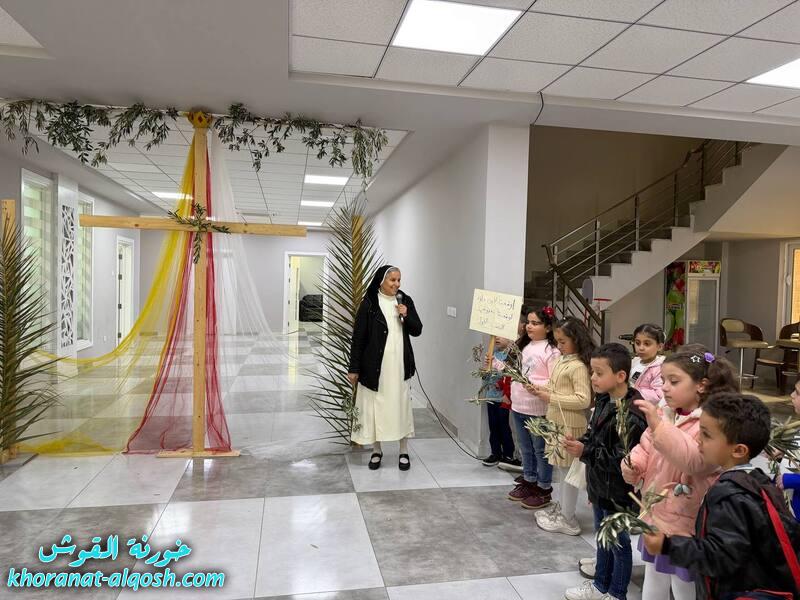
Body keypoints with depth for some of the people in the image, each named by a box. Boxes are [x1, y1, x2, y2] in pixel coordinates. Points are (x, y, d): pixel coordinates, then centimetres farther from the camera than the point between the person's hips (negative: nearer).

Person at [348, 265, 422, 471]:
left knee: (401, 406, 7)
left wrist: (406, 316, -14)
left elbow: (417, 330, 6)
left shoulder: (405, 300, 4)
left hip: (399, 364, 2)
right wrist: (354, 368, -7)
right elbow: (358, 337, -5)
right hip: (375, 364, -2)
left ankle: (404, 452, 20)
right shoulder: (369, 303, -6)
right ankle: (377, 451, 22)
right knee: (375, 406, 6)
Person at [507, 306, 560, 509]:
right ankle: (528, 481, 35)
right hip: (518, 406, 8)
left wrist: (537, 387, -33)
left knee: (540, 449, 6)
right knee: (525, 447, 20)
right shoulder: (524, 346, 10)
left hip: (538, 410, -8)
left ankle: (544, 489, 20)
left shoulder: (551, 351, -15)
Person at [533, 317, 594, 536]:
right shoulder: (562, 361, 9)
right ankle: (562, 507, 34)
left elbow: (583, 400, -24)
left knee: (568, 470, 2)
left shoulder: (578, 366, -19)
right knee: (563, 469, 20)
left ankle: (568, 520, 14)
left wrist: (552, 398, -22)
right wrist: (543, 389, 2)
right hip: (557, 422, 9)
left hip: (570, 425, -9)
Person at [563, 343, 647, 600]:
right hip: (600, 485, 9)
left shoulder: (630, 415, -27)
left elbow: (622, 460, -27)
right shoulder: (604, 401, 2)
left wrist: (584, 452, -30)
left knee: (618, 543, 13)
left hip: (617, 490, -9)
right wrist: (578, 443, -7)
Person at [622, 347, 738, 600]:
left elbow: (695, 460, -34)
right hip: (655, 517, 7)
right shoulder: (663, 414, 3)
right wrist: (631, 467, -9)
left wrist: (658, 426, -42)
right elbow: (645, 450, 11)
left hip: (685, 525, -7)